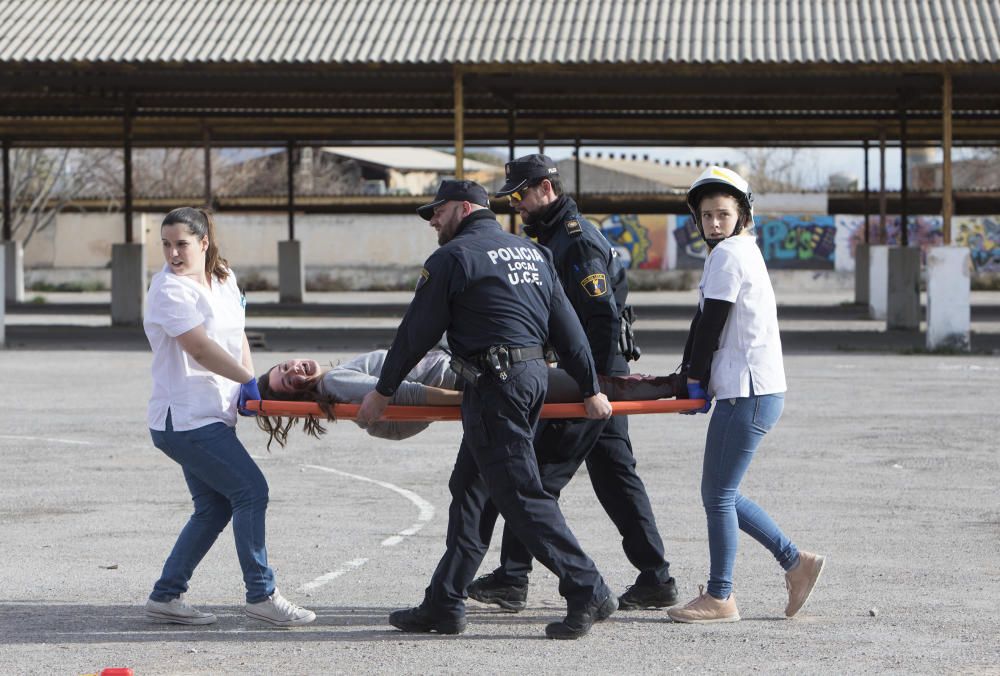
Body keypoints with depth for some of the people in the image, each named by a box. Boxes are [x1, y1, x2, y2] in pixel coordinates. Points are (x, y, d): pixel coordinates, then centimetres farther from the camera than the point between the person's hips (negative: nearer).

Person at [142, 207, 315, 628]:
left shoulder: (224, 279, 12)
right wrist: (250, 381, -17)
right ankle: (261, 595, -6)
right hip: (184, 417, -9)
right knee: (250, 489, -11)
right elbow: (201, 348, -19)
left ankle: (165, 597, 16)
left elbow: (237, 335, 14)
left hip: (209, 416, 9)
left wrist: (248, 383, -2)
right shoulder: (170, 290, -13)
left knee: (214, 508, 10)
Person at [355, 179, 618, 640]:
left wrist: (383, 391, 8)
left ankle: (588, 591, -11)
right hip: (534, 375, 9)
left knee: (520, 494, -8)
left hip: (495, 384, -9)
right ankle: (443, 605, 16)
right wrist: (590, 389, 18)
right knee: (468, 489, 13)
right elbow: (566, 325, 15)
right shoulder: (531, 252, 18)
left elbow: (417, 332, -2)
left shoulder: (453, 257, -5)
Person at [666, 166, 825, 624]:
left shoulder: (727, 254, -11)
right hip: (755, 391, 10)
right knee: (720, 494, 14)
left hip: (748, 394, -10)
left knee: (718, 495, -4)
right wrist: (692, 378, 18)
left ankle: (719, 598, 2)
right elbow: (706, 319, 20)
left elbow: (711, 324, -11)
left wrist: (695, 379, -1)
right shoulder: (743, 251, 20)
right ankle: (795, 563, 18)